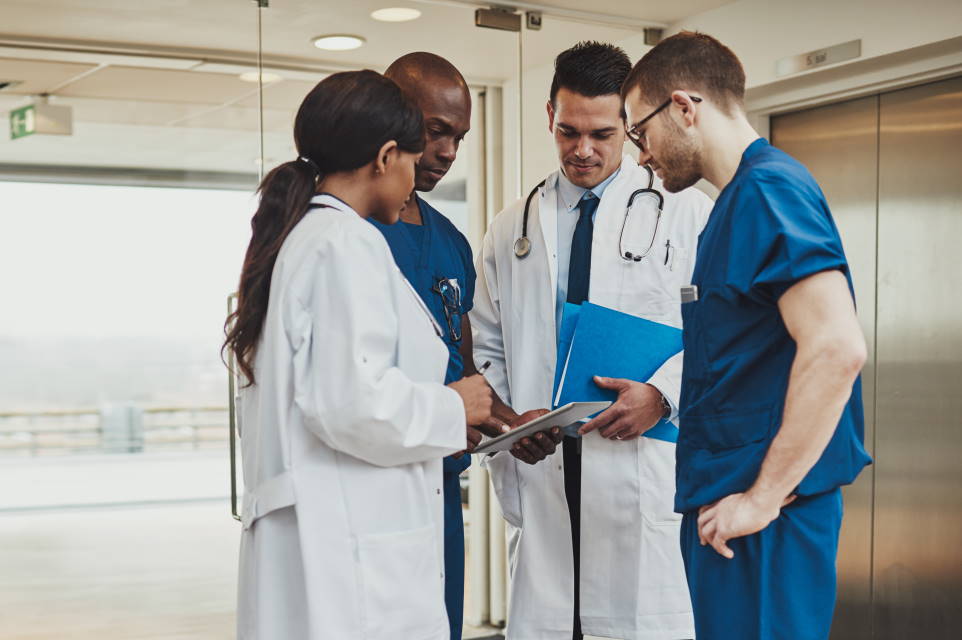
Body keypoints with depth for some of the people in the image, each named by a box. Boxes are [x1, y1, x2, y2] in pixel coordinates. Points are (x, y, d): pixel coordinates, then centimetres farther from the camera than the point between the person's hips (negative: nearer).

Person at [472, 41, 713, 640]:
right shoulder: (510, 229, 15)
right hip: (540, 475, 3)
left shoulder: (685, 212, 5)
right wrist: (502, 419, -2)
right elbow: (485, 350, 16)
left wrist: (663, 393, -16)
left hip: (648, 474, -3)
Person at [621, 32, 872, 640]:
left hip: (760, 509, -10)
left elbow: (837, 347, -25)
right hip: (730, 497, 10)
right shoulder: (746, 194, 17)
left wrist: (764, 497, -21)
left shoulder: (767, 189, -14)